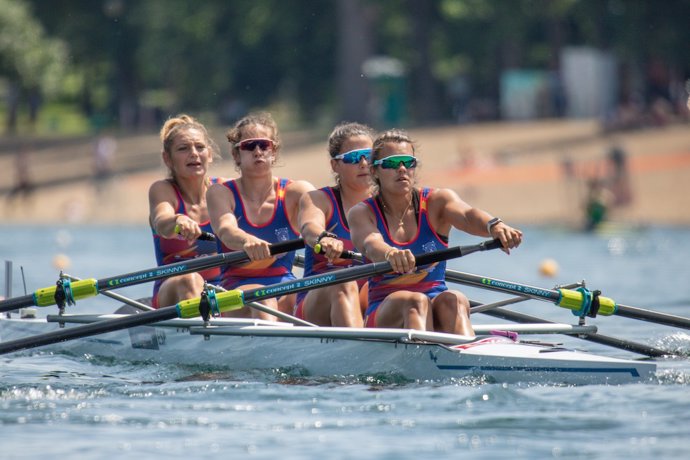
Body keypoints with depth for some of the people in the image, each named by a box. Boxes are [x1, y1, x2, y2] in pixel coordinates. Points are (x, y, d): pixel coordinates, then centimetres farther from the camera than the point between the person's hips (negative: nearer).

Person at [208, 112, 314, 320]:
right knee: (262, 298, -35)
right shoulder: (220, 193, 3)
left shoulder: (295, 192, 7)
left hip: (286, 287, 2)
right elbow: (226, 231, -19)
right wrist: (248, 242, -44)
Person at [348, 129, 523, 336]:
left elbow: (466, 215, -19)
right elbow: (371, 244, -23)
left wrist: (494, 226, -44)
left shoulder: (436, 201, 4)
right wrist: (390, 254, -48)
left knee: (453, 300, -31)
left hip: (436, 311, 1)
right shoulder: (361, 213, 1)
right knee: (415, 302, -33)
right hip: (384, 312, -1)